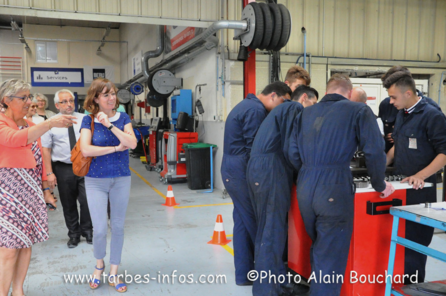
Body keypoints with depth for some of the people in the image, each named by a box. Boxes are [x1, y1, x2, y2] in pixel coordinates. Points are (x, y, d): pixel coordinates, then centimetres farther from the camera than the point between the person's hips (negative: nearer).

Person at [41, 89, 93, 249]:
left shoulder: (84, 119, 3)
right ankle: (74, 234, 27)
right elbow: (46, 149, 0)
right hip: (63, 169, 0)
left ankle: (87, 230, 22)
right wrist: (49, 173, -5)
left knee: (87, 201, -1)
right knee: (68, 205, 10)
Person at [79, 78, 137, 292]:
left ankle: (113, 273, 24)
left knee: (118, 227, 8)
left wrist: (110, 124, -20)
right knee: (100, 229, -4)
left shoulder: (123, 118, 1)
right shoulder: (89, 120, -4)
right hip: (96, 180, -2)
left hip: (121, 179, 2)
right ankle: (99, 265, 27)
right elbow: (85, 150, -17)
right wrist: (115, 148, -15)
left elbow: (132, 143, -14)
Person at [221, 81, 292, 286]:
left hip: (231, 169, 10)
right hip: (241, 171, -10)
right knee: (258, 223, 0)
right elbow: (253, 147, -19)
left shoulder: (247, 105, 18)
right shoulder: (256, 110, -15)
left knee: (243, 221, 13)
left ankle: (244, 273, 20)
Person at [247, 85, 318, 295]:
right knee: (272, 231, -5)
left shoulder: (282, 108, 30)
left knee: (267, 228, 14)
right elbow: (290, 147, -11)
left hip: (257, 167, 10)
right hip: (270, 169, -10)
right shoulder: (296, 108, 0)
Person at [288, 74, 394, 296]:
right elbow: (374, 151, -5)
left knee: (318, 249, 25)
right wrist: (379, 185, 9)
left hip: (304, 188, 6)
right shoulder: (359, 111, 4)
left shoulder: (305, 113, 16)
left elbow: (293, 154, 11)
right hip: (334, 190, -5)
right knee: (330, 258, 6)